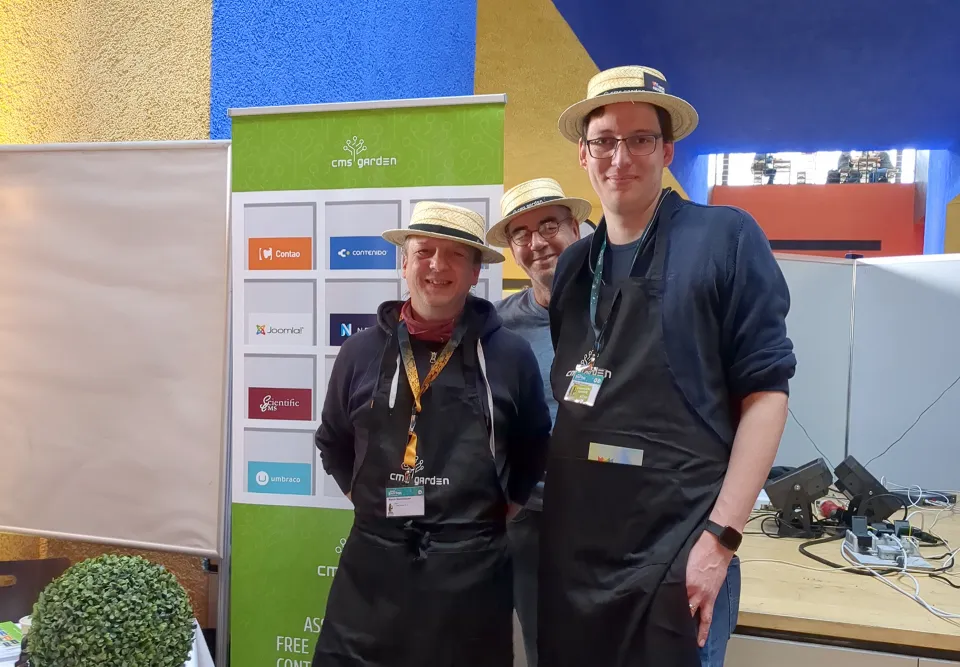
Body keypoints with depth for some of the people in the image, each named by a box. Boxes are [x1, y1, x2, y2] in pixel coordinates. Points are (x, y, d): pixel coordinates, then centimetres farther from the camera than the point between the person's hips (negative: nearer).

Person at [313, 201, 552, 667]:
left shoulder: (511, 355, -2)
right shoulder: (362, 351, 1)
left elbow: (535, 450, 12)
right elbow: (332, 445, 15)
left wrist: (501, 507, 7)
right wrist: (370, 503, 9)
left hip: (472, 568, -1)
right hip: (373, 564, 1)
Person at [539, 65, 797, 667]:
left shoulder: (724, 237, -6)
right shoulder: (573, 266, 9)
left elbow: (766, 392, -9)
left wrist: (721, 537, -14)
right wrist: (548, 515, 10)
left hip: (675, 549, -5)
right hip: (570, 546, 6)